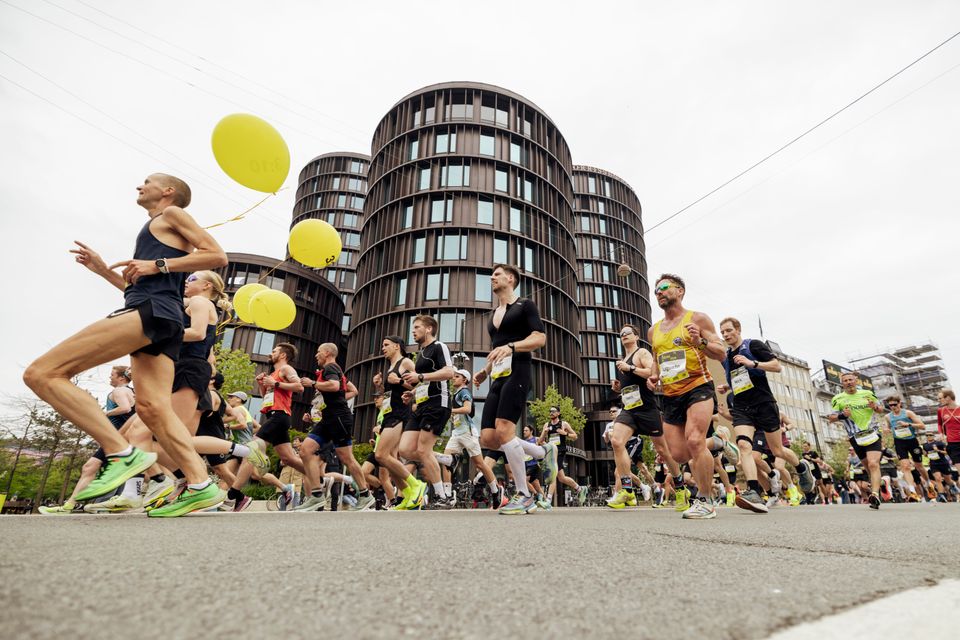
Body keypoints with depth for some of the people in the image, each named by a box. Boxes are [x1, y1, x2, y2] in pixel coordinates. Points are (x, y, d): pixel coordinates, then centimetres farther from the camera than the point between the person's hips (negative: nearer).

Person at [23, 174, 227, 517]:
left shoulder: (173, 213, 11)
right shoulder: (157, 233, 37)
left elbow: (218, 256, -5)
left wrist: (157, 265, -9)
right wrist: (104, 270, 30)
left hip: (153, 310, -9)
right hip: (157, 317, 9)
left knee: (41, 373, -12)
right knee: (152, 407, -5)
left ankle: (122, 454, -22)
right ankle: (199, 486, -13)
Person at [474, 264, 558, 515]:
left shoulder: (525, 305, 5)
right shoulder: (494, 314, 27)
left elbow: (540, 338, -8)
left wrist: (511, 346, -22)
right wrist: (484, 371, 19)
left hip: (517, 372, -8)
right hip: (498, 378, 8)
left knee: (503, 429, -22)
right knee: (488, 438, -3)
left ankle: (524, 496, -7)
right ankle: (545, 452, 16)